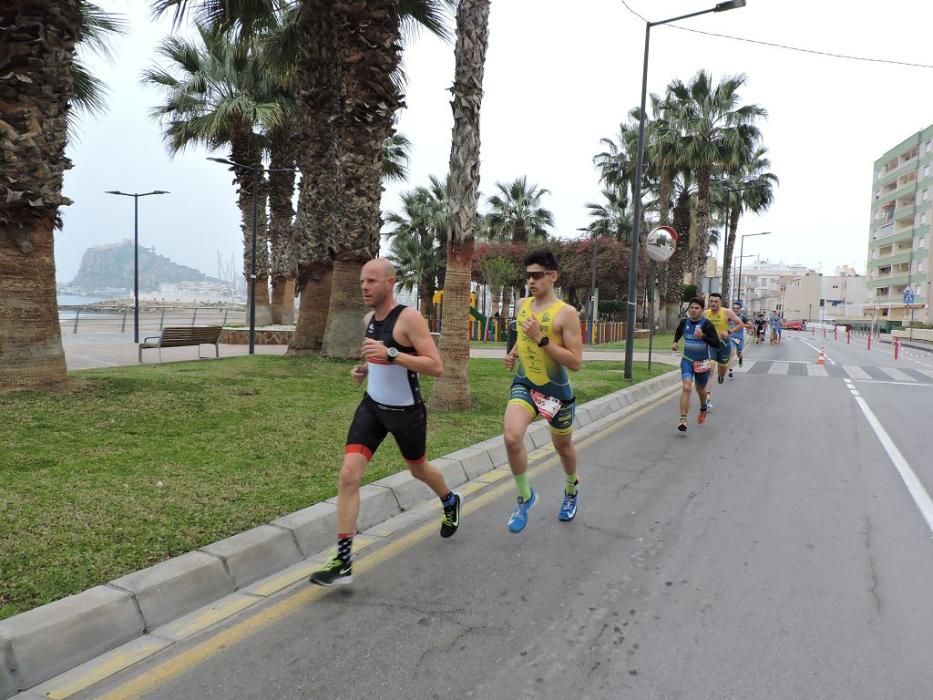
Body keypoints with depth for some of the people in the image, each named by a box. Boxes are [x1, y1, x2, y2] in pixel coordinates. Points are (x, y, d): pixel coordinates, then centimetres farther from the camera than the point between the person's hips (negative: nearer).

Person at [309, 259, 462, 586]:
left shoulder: (409, 318, -19)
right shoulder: (369, 319, 4)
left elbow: (436, 367, -26)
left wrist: (391, 354, -34)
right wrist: (364, 368, 3)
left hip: (406, 411, -5)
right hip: (372, 406, 5)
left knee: (418, 468, 19)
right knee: (348, 474, -10)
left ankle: (451, 502, 55)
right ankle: (343, 562, -5)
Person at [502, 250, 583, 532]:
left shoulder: (566, 313, -15)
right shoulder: (522, 304, 3)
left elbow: (576, 363, -19)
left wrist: (541, 339, -26)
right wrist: (513, 353, 2)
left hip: (556, 390, -3)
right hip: (523, 384, 3)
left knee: (563, 446, 18)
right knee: (512, 437, -24)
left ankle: (571, 490, 51)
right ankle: (525, 496, 0)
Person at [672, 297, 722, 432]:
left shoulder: (706, 324, -15)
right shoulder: (684, 322, -3)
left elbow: (717, 344, -21)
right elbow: (678, 333, 21)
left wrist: (703, 336, -33)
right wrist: (675, 342, 4)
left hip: (702, 362, -1)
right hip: (687, 360, 1)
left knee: (700, 390, 19)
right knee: (686, 387, -19)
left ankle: (703, 409, 53)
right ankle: (683, 420, -23)